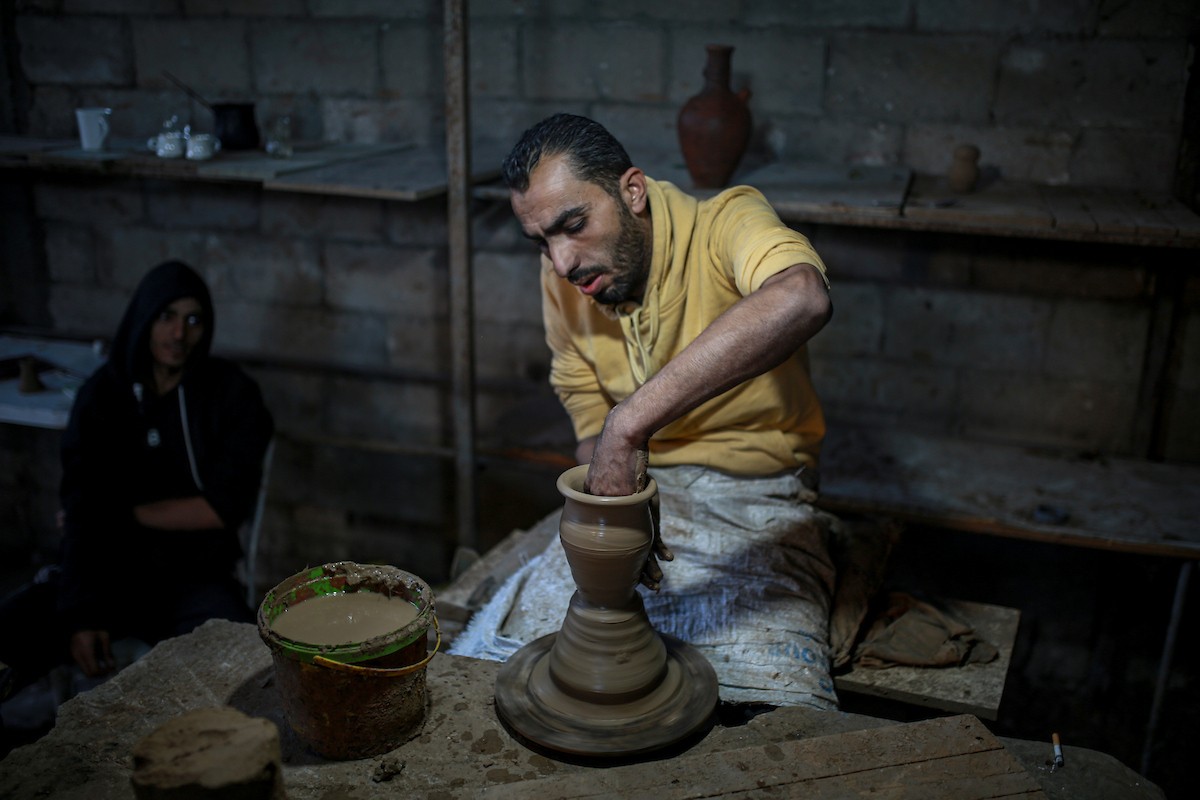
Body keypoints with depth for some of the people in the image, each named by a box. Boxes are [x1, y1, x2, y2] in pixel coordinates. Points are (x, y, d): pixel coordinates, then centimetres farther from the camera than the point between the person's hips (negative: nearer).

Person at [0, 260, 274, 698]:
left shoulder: (231, 392, -5)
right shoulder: (102, 393, 0)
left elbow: (224, 508, -10)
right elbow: (81, 509, -9)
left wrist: (119, 513, -7)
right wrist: (82, 612, -21)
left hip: (194, 577, -1)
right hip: (107, 568, 2)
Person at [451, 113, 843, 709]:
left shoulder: (726, 223, -19)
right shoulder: (561, 279, -1)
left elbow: (801, 299, -45)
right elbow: (590, 426, 8)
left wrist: (629, 424, -47)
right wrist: (609, 500, -15)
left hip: (752, 507, -4)